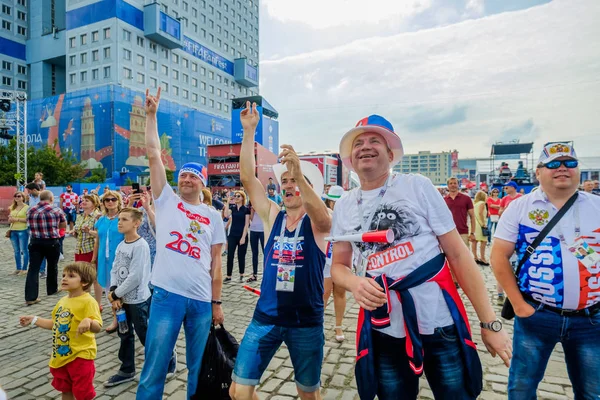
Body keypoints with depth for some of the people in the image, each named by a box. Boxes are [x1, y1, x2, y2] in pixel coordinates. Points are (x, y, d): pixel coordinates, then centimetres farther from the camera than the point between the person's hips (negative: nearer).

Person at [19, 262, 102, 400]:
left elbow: (97, 327, -30)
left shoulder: (88, 301, -22)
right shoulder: (63, 301, 5)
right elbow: (56, 324, 18)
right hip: (61, 355, 9)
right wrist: (34, 320, 17)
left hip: (80, 355, -8)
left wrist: (88, 321, -50)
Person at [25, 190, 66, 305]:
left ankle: (30, 297, -2)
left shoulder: (30, 210, 2)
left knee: (33, 268, 2)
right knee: (52, 266, 16)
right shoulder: (56, 210, -7)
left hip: (35, 242, 2)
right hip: (52, 242, -2)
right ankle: (52, 289, 31)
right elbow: (64, 225, 3)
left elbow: (30, 225, 15)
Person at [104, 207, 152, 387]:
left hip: (137, 300, -8)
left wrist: (115, 294, -13)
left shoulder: (140, 246, -20)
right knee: (125, 335, 19)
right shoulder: (120, 245, 5)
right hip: (122, 299, 8)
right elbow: (114, 270, 7)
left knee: (145, 336, 5)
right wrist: (113, 292, -8)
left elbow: (135, 277, -23)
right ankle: (127, 370, 35)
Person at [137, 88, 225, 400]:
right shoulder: (166, 201, 5)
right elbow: (153, 155, -1)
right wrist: (151, 114, -2)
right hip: (167, 295, -1)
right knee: (153, 370, 7)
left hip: (202, 301, 2)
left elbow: (216, 262, 7)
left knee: (199, 368, 15)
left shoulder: (213, 216, 6)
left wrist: (216, 302, 6)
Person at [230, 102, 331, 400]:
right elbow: (247, 177, -7)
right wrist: (249, 131, -15)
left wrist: (299, 173, -47)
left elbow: (322, 216, -31)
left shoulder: (318, 222, -7)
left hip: (306, 320, -2)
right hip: (266, 316, 2)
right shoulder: (272, 216, 1)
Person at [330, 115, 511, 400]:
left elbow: (458, 253, -4)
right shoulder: (343, 207, 3)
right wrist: (354, 283, -14)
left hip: (441, 325, -2)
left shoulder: (418, 186, -6)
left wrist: (489, 323, -5)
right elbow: (338, 266, 9)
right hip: (384, 333, 3)